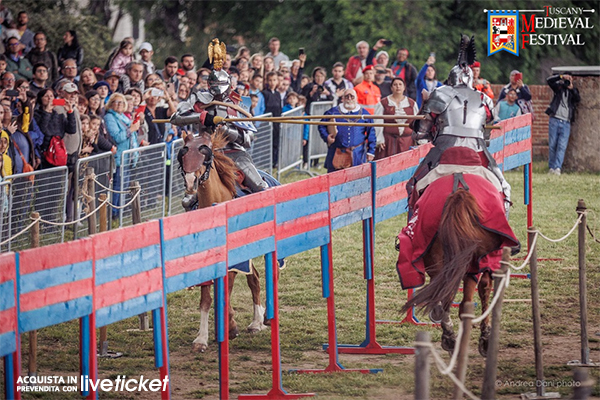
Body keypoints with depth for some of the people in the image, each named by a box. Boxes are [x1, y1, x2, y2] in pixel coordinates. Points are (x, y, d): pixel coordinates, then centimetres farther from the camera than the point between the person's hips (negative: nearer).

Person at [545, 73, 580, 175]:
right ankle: (551, 168, 6)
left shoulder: (573, 91, 13)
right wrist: (561, 76, -12)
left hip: (566, 123, 0)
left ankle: (557, 168, -17)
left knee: (562, 146, -10)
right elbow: (549, 80, -2)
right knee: (552, 145, 0)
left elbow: (578, 99, -4)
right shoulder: (559, 87, 11)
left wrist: (571, 88, -16)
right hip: (555, 120, 0)